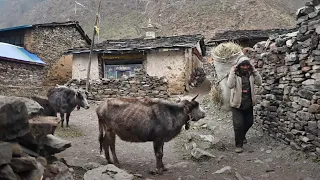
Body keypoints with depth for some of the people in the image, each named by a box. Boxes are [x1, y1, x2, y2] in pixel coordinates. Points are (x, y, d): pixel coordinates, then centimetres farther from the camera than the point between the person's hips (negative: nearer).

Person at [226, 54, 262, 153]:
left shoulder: (250, 74, 0)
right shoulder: (235, 74, -12)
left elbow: (259, 82, -10)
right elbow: (230, 85, -27)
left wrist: (254, 71, -14)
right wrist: (232, 72, -29)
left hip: (249, 104, 5)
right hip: (237, 104, -5)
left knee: (249, 122, 20)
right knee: (238, 124, -8)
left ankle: (242, 136, 48)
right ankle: (238, 145, 8)